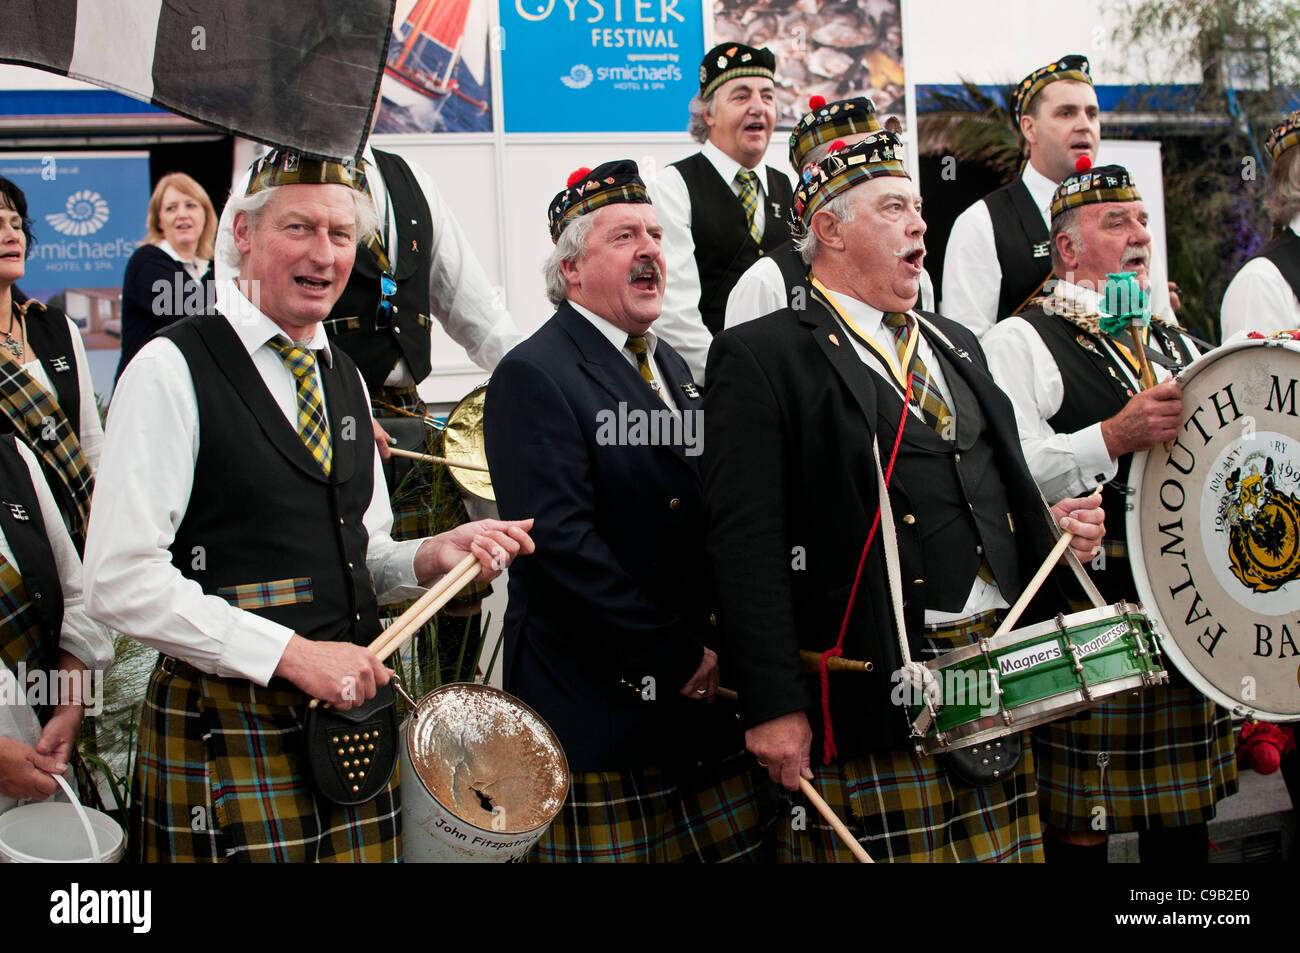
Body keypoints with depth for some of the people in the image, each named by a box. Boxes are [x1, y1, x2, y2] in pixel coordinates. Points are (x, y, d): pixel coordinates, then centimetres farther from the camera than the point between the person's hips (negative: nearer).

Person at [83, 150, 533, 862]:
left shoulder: (344, 379, 14)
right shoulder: (172, 370, -10)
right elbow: (120, 583, -16)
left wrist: (430, 556, 0)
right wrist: (292, 654, -18)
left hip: (350, 711, 6)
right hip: (226, 727, -6)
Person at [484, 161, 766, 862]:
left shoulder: (671, 367, 17)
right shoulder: (534, 376, -10)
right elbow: (561, 543, -19)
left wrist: (718, 650, 5)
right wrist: (678, 658, -15)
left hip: (701, 695, 8)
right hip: (600, 711, -7)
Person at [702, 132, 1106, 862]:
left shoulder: (956, 345, 20)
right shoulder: (761, 357, -6)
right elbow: (746, 544, -13)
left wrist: (1048, 524, 6)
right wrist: (774, 706, -19)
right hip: (877, 695, -7)